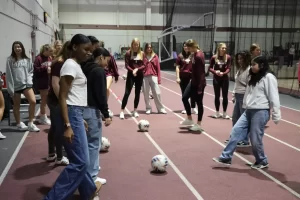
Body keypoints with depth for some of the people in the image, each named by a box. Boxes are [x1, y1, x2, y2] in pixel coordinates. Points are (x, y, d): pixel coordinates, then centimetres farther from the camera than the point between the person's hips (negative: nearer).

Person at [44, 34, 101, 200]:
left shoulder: (76, 65, 15)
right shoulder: (70, 65, -14)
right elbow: (62, 97, -19)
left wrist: (80, 118, 25)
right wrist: (67, 126, -23)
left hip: (77, 113, 10)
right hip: (72, 114, -10)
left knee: (80, 159, 21)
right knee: (80, 162, -6)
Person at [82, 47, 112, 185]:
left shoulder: (86, 69, 15)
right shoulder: (99, 71, -12)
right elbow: (101, 94, -17)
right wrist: (106, 114, -15)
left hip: (83, 108, 9)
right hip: (91, 110, -9)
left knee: (87, 141, 20)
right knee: (94, 143, -3)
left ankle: (89, 167, 33)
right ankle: (91, 176, 2)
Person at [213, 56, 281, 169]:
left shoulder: (268, 77, -8)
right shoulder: (254, 77, 19)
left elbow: (273, 97, -12)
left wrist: (276, 115, -13)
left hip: (260, 112, -8)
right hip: (248, 111, 8)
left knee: (255, 139, -1)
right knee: (236, 131, 1)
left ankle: (262, 162, 20)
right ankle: (226, 157, 6)